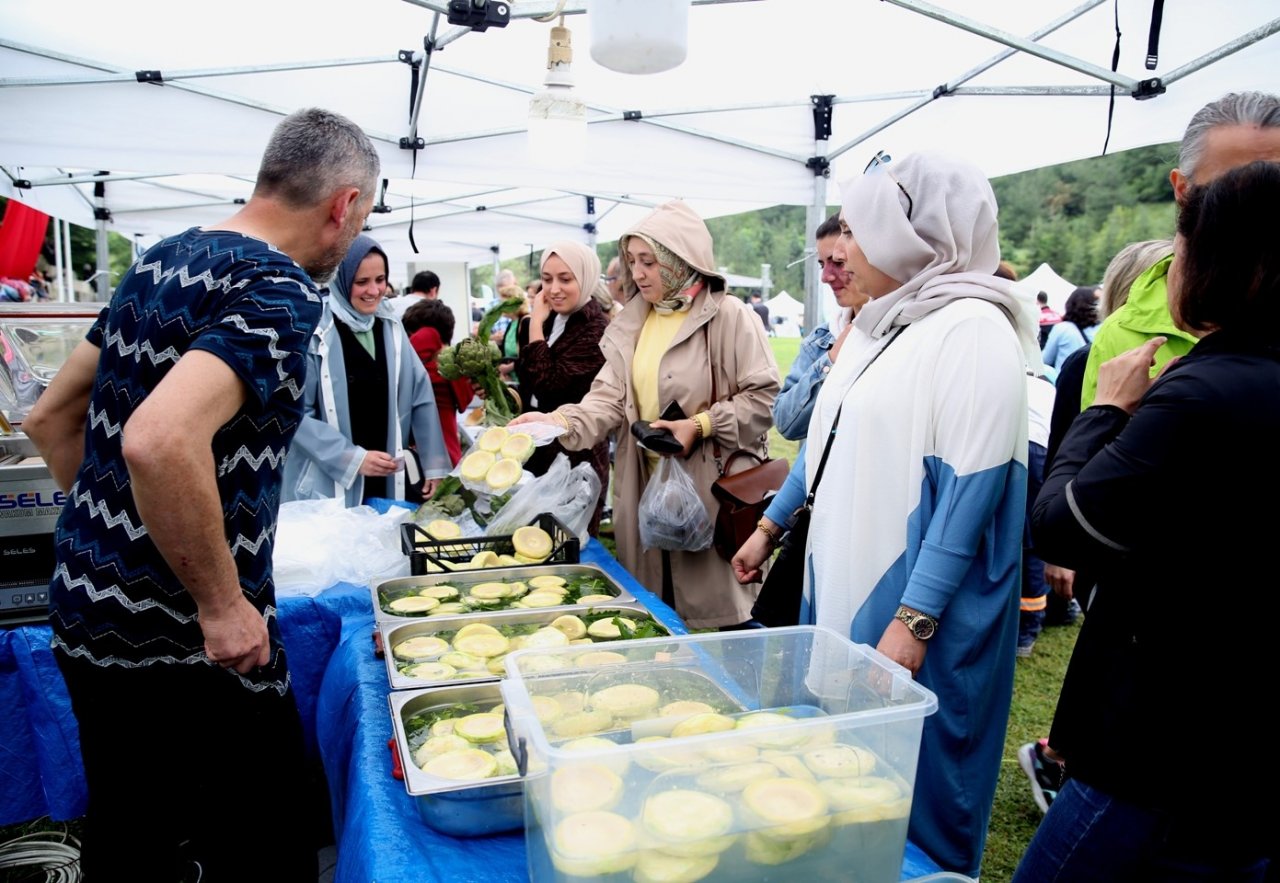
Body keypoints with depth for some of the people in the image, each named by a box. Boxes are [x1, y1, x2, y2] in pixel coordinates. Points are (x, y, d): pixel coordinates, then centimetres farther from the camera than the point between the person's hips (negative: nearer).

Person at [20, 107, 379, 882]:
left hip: (87, 608, 9)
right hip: (181, 639, -8)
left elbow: (51, 419, 15)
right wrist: (224, 603, -23)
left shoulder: (163, 260, 8)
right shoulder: (280, 291, -18)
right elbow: (159, 442, -34)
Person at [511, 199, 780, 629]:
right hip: (646, 489, 6)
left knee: (717, 608, 2)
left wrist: (700, 426, -18)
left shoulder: (728, 316, -7)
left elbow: (764, 396, -11)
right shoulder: (630, 325, 12)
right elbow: (609, 399, 3)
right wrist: (559, 421, -13)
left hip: (709, 489, -6)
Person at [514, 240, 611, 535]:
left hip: (575, 454, -8)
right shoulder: (549, 319, 9)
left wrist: (536, 325, -18)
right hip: (540, 447, 8)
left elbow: (547, 384, -24)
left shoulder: (596, 330, -17)